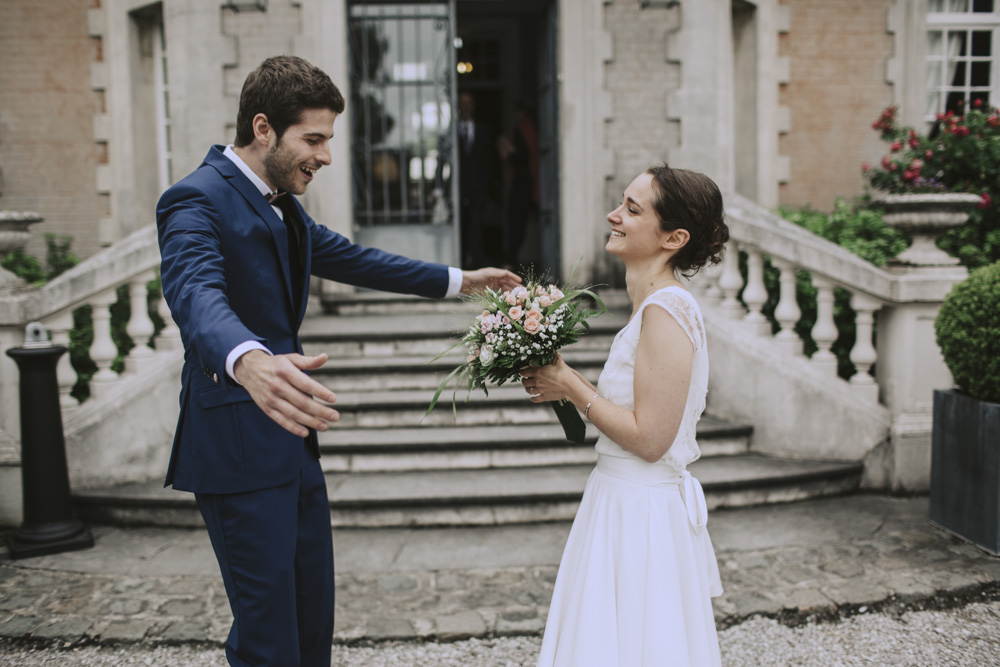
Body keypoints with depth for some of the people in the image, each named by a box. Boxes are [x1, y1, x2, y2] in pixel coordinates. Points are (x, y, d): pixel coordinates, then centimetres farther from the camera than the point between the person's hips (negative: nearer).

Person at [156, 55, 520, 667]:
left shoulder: (282, 203, 15)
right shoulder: (197, 200, -16)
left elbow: (350, 259, 26)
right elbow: (197, 294, -35)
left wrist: (459, 280, 28)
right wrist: (248, 360, -58)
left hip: (292, 439, 9)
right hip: (240, 447, -9)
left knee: (314, 612, 15)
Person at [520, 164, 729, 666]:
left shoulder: (665, 311, -21)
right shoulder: (660, 305, 8)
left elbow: (649, 439, -23)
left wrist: (571, 387, -13)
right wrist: (566, 386, 6)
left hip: (641, 516, -9)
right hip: (630, 503, 10)